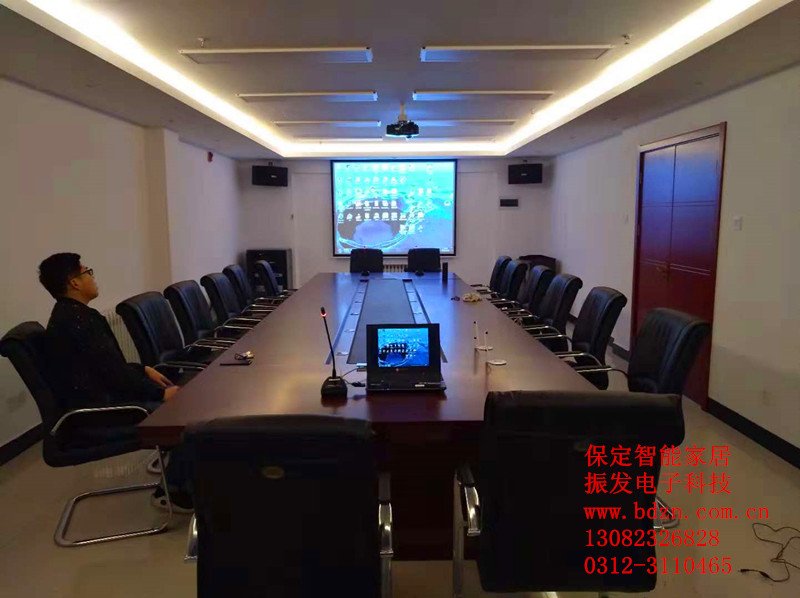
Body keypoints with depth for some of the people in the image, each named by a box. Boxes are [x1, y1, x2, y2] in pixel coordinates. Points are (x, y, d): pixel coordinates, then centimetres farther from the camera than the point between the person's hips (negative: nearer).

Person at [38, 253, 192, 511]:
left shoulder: (71, 314, 11)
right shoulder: (77, 320, -22)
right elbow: (114, 372, -23)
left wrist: (144, 370, 10)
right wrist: (161, 393, -14)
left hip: (103, 392, 11)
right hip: (100, 408, -11)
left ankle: (171, 459, 22)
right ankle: (173, 489, -2)